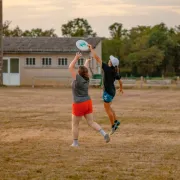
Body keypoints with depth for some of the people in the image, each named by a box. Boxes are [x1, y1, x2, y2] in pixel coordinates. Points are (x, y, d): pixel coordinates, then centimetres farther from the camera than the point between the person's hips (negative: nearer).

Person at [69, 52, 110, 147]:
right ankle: (104, 134, -8)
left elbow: (70, 67, -14)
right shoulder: (86, 78, 2)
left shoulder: (78, 78, -15)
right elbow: (85, 69, 22)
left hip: (79, 105, -7)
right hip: (88, 102, 7)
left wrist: (76, 58, -8)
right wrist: (87, 62, 39)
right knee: (91, 122, 9)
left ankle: (75, 143, 11)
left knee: (75, 124, 7)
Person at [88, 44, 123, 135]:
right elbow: (120, 81, 12)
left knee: (108, 109, 5)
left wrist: (91, 49, -14)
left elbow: (97, 58, -20)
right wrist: (121, 88, 32)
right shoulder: (116, 72, -2)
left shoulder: (107, 69, -21)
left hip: (107, 92, -8)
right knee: (108, 107, 24)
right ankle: (116, 121, 25)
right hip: (112, 91, 8)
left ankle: (113, 126, 12)